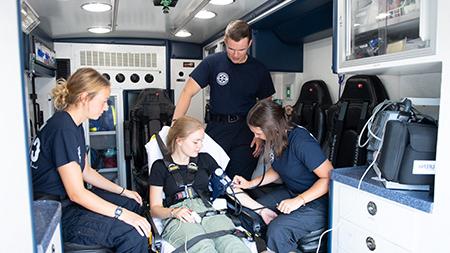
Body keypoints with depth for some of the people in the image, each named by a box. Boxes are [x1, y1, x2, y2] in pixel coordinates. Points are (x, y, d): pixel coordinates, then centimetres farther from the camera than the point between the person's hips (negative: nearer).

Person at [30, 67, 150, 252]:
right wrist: (123, 214, -26)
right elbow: (77, 193, -26)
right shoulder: (62, 129, -24)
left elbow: (86, 171, 15)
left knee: (132, 203, 18)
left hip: (67, 200, 11)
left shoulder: (74, 125, 8)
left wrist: (123, 192, 13)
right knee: (134, 234, -25)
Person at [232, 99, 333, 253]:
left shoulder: (301, 142, -27)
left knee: (277, 230, -26)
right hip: (292, 192, 8)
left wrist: (299, 200, -28)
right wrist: (250, 184, 3)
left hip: (317, 200, -8)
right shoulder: (275, 140, -3)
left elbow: (329, 177, -24)